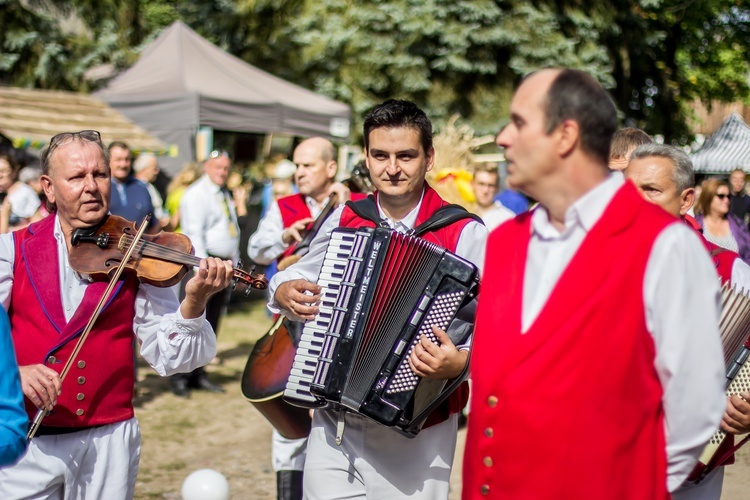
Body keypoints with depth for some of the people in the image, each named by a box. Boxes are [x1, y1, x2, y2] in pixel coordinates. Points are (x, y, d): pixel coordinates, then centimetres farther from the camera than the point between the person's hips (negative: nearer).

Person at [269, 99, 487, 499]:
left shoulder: (464, 234, -9)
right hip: (333, 425, 4)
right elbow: (298, 276, 19)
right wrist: (285, 291, -3)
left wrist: (460, 361, -33)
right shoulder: (344, 219, 6)